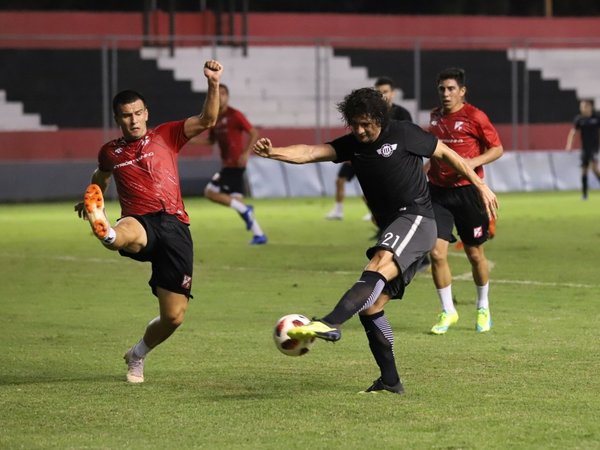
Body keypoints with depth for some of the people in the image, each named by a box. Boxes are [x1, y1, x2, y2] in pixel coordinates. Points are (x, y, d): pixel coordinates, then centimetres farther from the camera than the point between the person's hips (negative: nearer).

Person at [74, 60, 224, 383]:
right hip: (140, 223, 0)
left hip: (174, 226, 0)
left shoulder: (166, 136, 12)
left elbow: (207, 120, -1)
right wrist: (91, 198, 36)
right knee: (117, 237, -42)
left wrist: (213, 84, -13)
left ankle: (138, 355, 26)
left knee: (174, 316, 1)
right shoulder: (110, 152, 17)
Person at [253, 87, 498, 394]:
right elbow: (311, 153, -7)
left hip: (416, 218, -8)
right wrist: (274, 153, -25)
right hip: (392, 232, 8)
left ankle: (330, 324, -53)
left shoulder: (403, 135, -4)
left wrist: (481, 186, 12)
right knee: (371, 308, 3)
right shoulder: (352, 144, 9)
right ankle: (390, 381, 10)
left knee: (379, 264, -34)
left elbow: (445, 153, 8)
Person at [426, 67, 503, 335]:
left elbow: (497, 149, -4)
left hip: (467, 190, -3)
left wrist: (474, 161, -20)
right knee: (436, 253, -8)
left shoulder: (475, 117, -8)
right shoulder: (435, 116, 8)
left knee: (475, 254, 9)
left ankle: (483, 308, 29)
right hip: (438, 192, 4)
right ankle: (447, 311, 5)